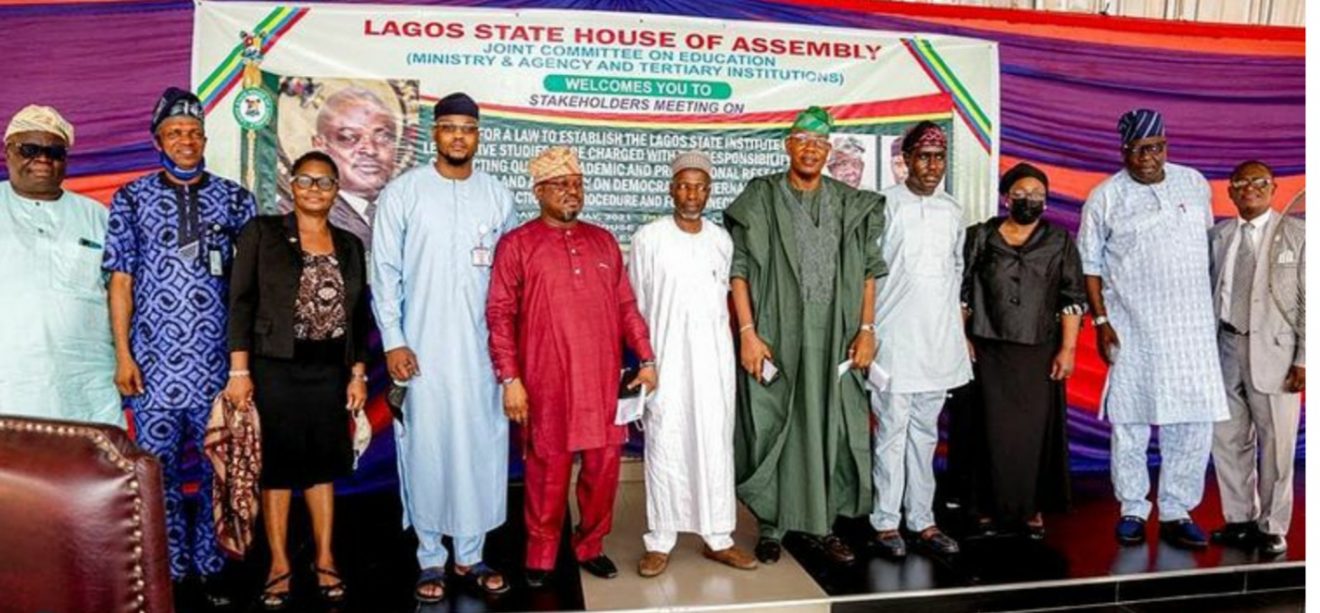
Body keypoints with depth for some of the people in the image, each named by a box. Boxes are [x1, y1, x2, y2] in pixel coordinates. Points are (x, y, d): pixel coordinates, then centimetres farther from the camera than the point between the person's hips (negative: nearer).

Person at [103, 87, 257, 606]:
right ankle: (169, 569, 22)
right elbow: (120, 278, 4)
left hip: (218, 363, 0)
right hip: (154, 362, 0)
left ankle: (211, 565, 20)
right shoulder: (132, 198, 6)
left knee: (220, 468, 5)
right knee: (159, 469, 7)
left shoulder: (234, 198, 6)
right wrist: (123, 355, -2)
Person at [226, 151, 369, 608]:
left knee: (324, 464, 9)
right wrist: (239, 370, -10)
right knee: (278, 465, 5)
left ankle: (325, 560, 21)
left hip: (330, 370, 3)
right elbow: (241, 303, -4)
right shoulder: (262, 233, 0)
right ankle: (279, 565, 17)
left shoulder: (350, 245, 10)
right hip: (275, 368, -3)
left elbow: (359, 316, 11)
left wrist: (358, 373, 6)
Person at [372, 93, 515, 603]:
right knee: (425, 447, 4)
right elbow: (386, 272, -1)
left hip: (482, 347, 2)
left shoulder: (499, 196, 8)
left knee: (482, 445, 5)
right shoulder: (402, 192, 1)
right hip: (421, 347, -2)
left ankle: (470, 554, 20)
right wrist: (393, 341, -8)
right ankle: (430, 557, 19)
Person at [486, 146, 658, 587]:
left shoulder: (604, 242, 14)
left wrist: (646, 358, 7)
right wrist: (510, 378, -9)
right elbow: (500, 315, -3)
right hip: (547, 384, -4)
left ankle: (591, 545, 28)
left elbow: (626, 305, 14)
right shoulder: (516, 245, 1)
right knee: (548, 468, 4)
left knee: (604, 464, 8)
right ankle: (541, 556, 22)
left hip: (604, 381, 4)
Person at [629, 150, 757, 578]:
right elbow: (634, 306, 0)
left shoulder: (722, 240, 8)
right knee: (664, 447, 1)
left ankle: (718, 538, 18)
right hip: (665, 360, -3)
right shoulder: (648, 238, -4)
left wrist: (727, 347, 10)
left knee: (716, 445, 7)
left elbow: (724, 300, 14)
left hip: (714, 359, 3)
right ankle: (660, 541, 13)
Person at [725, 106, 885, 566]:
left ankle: (821, 527, 22)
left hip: (833, 339, 3)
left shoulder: (851, 204, 8)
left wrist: (866, 329, 1)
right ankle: (772, 527, 19)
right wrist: (747, 332, -12)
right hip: (776, 337, -3)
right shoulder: (760, 198, -1)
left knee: (832, 431, 7)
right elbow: (739, 269, -5)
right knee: (773, 431, 4)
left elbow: (867, 270, 9)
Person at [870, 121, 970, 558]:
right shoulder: (886, 205, -6)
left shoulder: (952, 211, 11)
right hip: (895, 339, -5)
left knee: (925, 433, 12)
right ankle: (886, 522, 11)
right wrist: (868, 330, -10)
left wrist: (958, 325, 15)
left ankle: (922, 519, 20)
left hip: (938, 341, 5)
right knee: (892, 432, 0)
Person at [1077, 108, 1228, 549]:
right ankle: (1132, 511, 17)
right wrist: (1100, 321, -6)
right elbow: (1089, 263, 0)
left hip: (1192, 328, 3)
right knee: (1129, 423, 3)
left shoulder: (1194, 183, 7)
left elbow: (1206, 239, 18)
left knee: (1193, 423, 3)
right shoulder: (1105, 198, -3)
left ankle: (1177, 513, 16)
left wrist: (1210, 305, 16)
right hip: (1133, 331, -3)